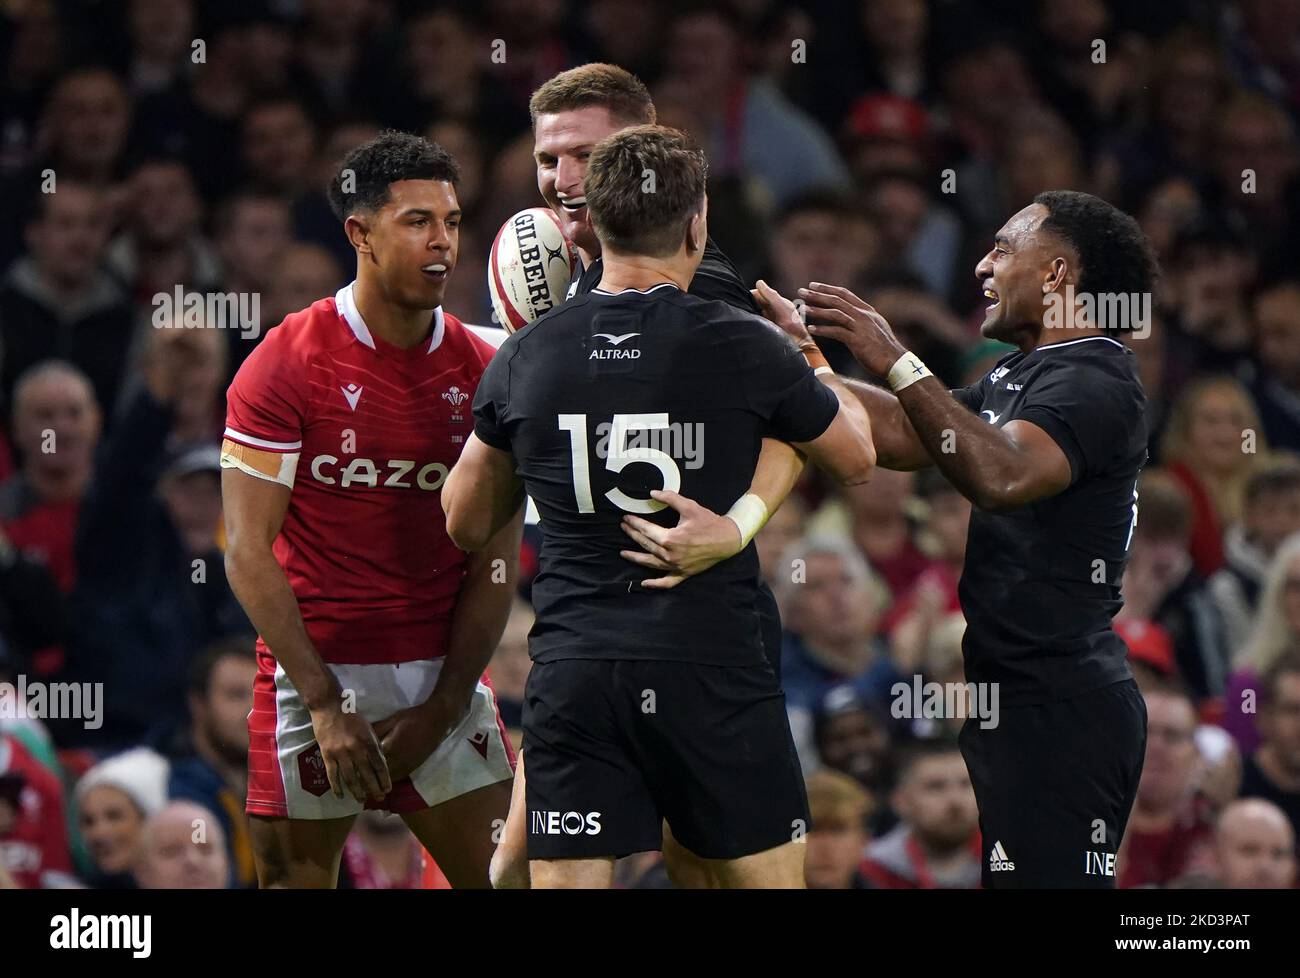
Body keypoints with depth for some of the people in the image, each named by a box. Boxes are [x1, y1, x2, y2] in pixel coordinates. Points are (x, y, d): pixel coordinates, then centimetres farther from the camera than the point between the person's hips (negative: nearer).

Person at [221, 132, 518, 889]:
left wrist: (441, 710, -5)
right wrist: (326, 705, -14)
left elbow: (495, 562, 4)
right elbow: (248, 550, -9)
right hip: (313, 673, -3)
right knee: (296, 877, -1)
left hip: (444, 676, 3)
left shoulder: (482, 372, 4)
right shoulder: (286, 364, -7)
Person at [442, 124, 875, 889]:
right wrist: (810, 351, 29)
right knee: (768, 874, 10)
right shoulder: (746, 349, -6)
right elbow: (857, 457, 13)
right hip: (714, 672, -2)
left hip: (573, 676, 2)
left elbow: (466, 523, 15)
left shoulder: (527, 357, 2)